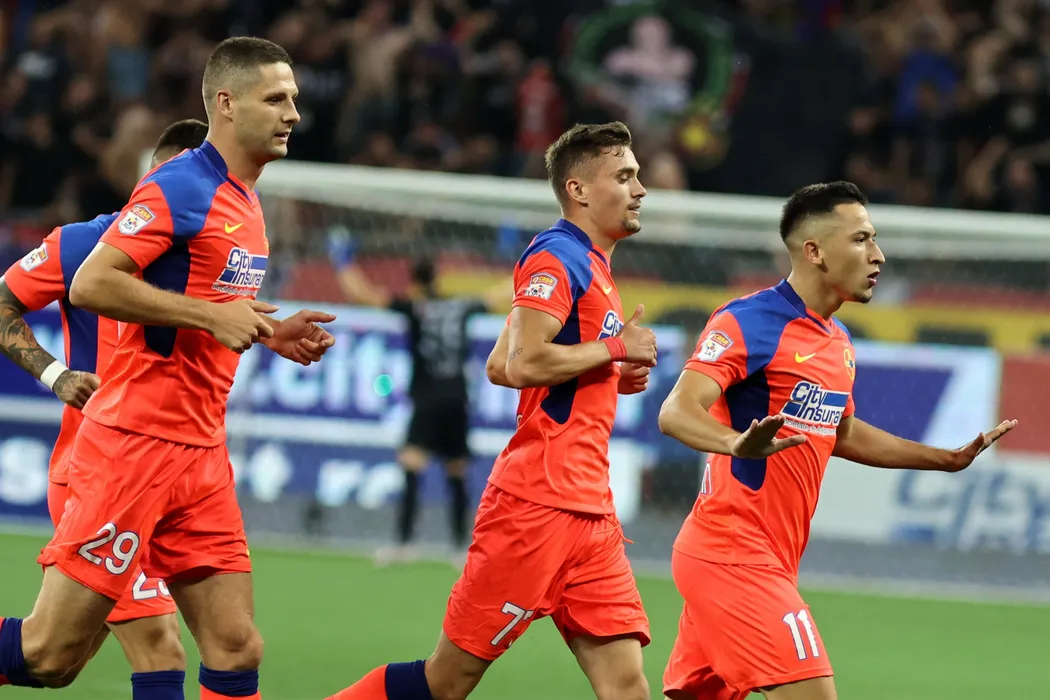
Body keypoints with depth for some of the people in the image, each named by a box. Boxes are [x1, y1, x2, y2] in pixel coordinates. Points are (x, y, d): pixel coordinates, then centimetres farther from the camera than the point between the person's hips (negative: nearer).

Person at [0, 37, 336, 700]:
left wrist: (268, 333, 11)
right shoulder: (180, 188, -12)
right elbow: (90, 284, -19)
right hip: (134, 445, -8)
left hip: (201, 458, 9)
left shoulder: (246, 204, 16)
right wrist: (210, 314, -19)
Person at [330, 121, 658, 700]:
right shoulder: (556, 258, -9)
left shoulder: (591, 267, 19)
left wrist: (613, 376, 14)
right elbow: (524, 362, -22)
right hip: (537, 500, -9)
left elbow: (499, 366, 21)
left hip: (589, 511, 9)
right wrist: (615, 348, -11)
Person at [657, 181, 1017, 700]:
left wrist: (948, 459, 29)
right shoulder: (749, 323, -13)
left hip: (770, 559, 9)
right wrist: (739, 443, -44)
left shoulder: (837, 341, 14)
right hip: (733, 554, -9)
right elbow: (677, 413, -24)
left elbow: (841, 434, 31)